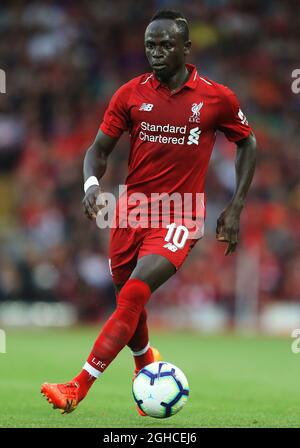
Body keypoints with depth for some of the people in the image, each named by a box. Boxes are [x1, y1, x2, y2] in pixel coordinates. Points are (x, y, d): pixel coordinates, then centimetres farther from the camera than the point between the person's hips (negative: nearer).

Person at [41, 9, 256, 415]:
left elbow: (247, 143, 12)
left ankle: (77, 389, -25)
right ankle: (146, 361, 45)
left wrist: (235, 208, 6)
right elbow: (99, 149, 6)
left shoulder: (216, 97, -3)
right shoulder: (131, 93, 1)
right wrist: (91, 184, -16)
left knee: (134, 294, -21)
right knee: (127, 299, 12)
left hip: (179, 218, -3)